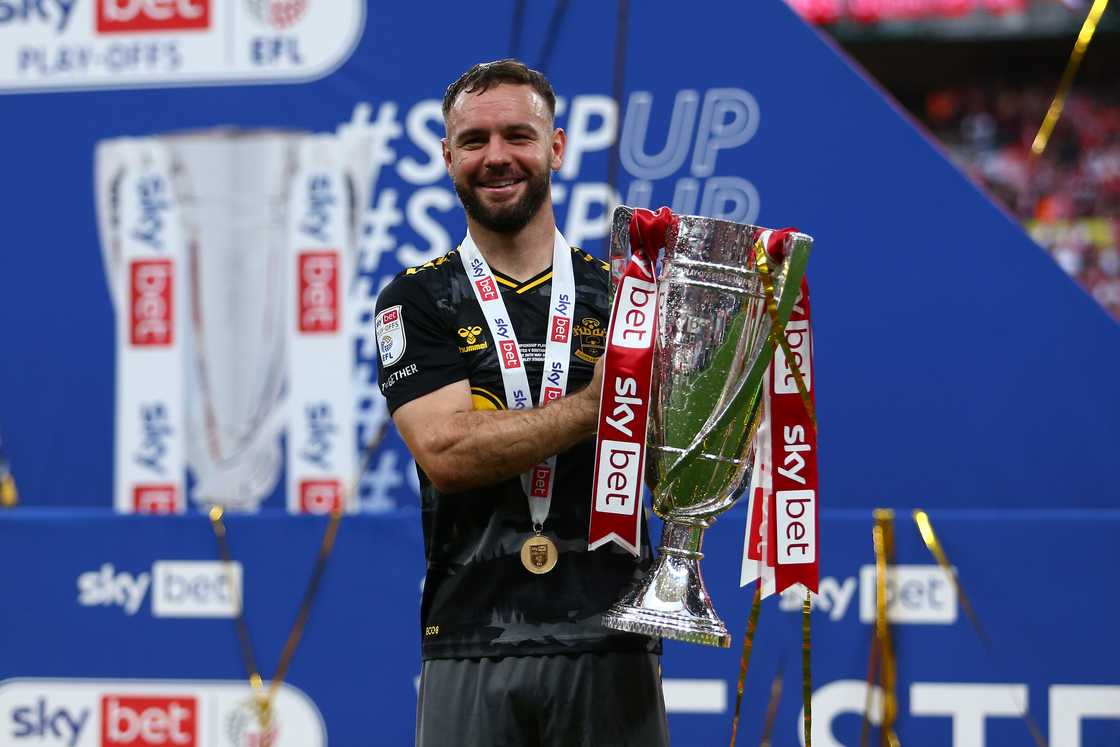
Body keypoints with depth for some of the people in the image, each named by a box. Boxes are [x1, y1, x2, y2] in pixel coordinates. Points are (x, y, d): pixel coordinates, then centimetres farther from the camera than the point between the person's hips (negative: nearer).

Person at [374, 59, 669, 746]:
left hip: (611, 644, 1)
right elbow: (445, 451, -10)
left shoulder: (621, 291, 10)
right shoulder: (417, 301, 6)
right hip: (472, 652, -1)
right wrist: (596, 403, -17)